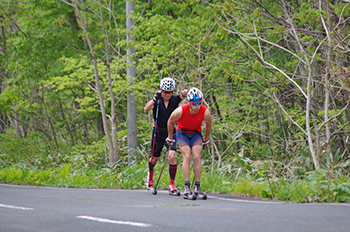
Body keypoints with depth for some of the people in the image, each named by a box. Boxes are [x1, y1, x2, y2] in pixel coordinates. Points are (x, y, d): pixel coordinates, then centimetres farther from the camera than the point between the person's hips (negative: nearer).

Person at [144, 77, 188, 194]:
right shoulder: (157, 100, -9)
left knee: (172, 156, -18)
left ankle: (172, 184, -9)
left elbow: (182, 96, -26)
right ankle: (150, 172, 50)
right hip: (158, 132, 0)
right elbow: (146, 109, -27)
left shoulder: (174, 100, -6)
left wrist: (184, 93, -50)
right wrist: (155, 99, -42)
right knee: (155, 158, 16)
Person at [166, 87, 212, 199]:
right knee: (187, 156, -18)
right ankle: (187, 187, -21)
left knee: (197, 157, -16)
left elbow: (208, 125, -1)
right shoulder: (181, 111, -29)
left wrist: (206, 139, 11)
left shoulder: (205, 112, -25)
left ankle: (197, 187, -11)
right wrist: (170, 137, 5)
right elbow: (170, 122, -8)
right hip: (182, 133, -2)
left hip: (196, 134, 2)